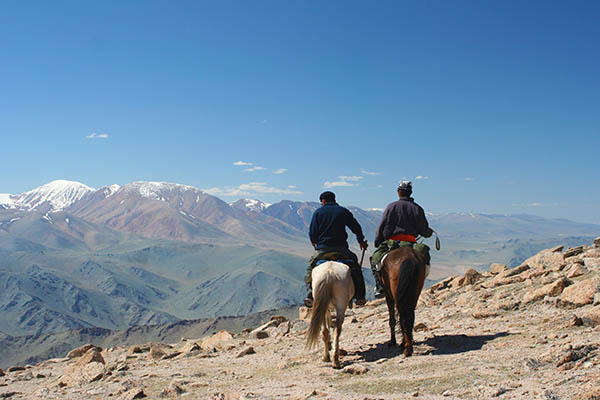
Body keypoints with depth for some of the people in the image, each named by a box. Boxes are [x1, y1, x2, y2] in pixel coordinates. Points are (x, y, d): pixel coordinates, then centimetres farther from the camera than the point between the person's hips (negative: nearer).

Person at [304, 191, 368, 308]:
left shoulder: (318, 212, 4)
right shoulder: (344, 211, 7)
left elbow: (312, 232, 0)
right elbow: (356, 228, 10)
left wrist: (314, 242, 20)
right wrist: (361, 241, 25)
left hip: (322, 249, -1)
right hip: (341, 248, 1)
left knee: (310, 268, 18)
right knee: (355, 267, 16)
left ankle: (310, 295, 2)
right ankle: (359, 296, 8)